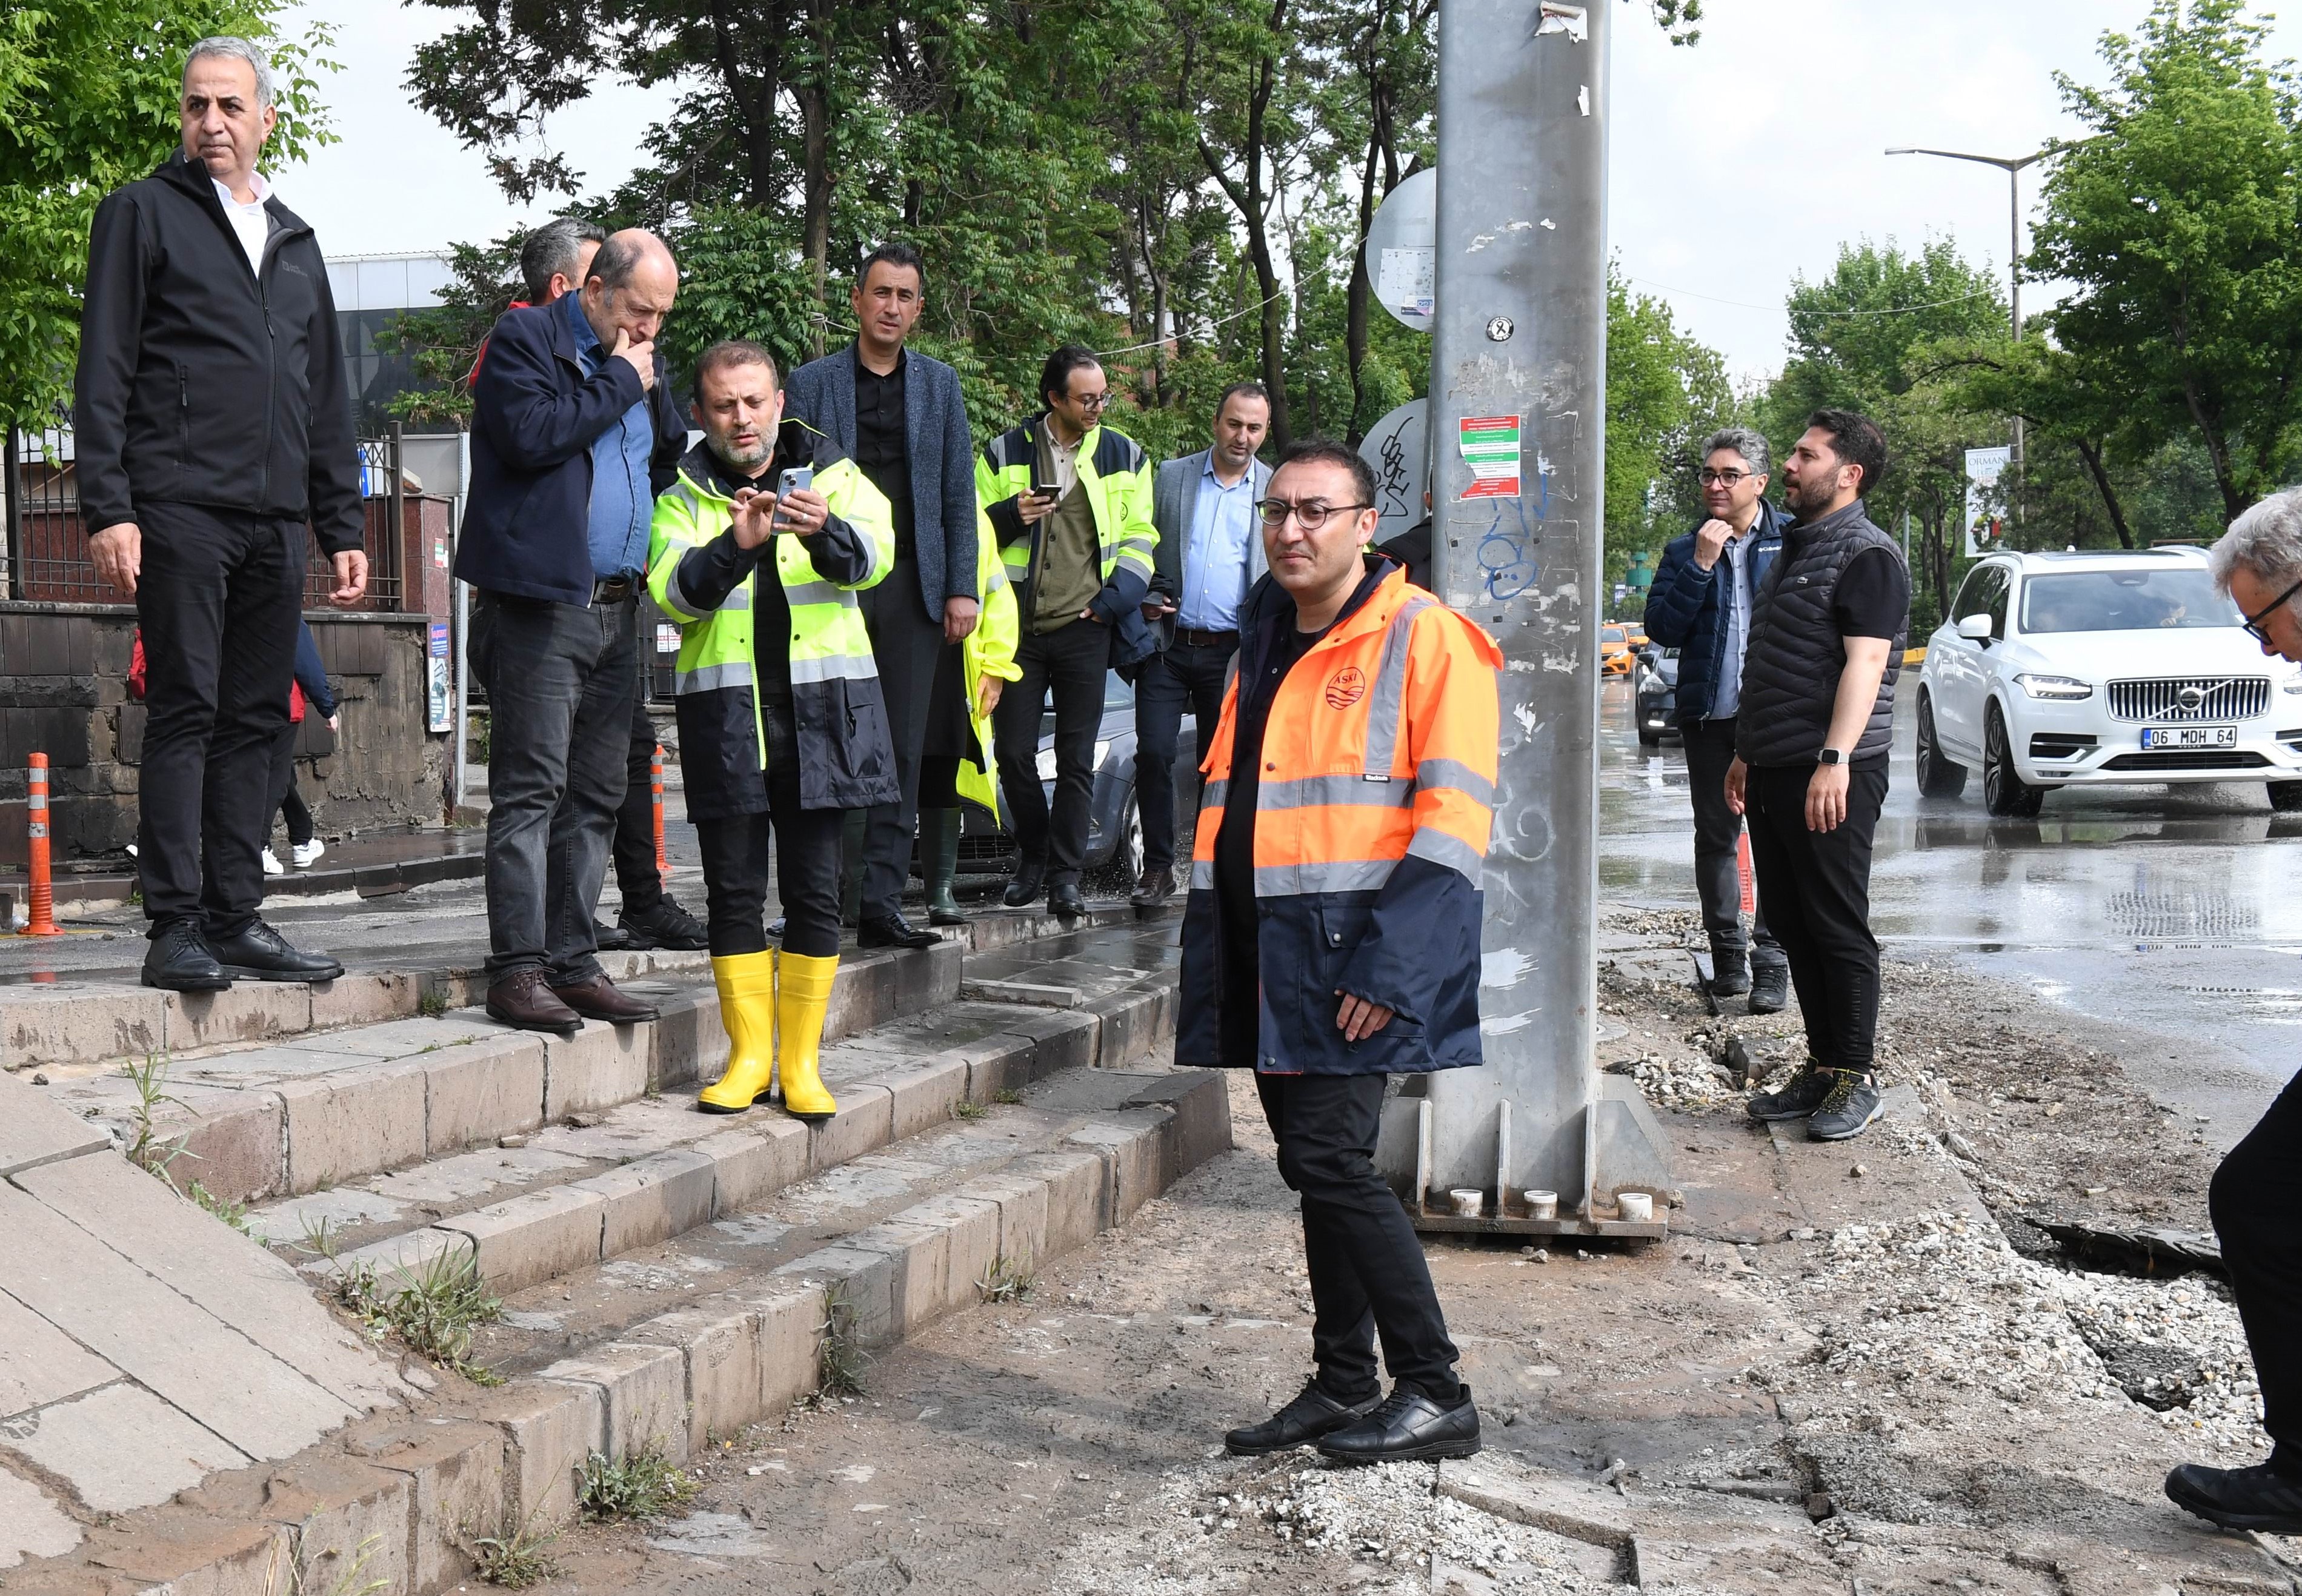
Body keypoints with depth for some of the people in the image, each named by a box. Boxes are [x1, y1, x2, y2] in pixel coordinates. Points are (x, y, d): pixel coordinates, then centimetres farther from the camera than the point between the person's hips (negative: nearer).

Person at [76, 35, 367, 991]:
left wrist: (343, 528, 15)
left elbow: (328, 400, 22)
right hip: (179, 509, -5)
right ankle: (175, 929, -4)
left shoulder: (294, 241, 21)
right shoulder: (142, 213, 6)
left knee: (254, 722, 5)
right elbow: (103, 371, -1)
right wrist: (107, 508, -11)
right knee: (185, 712, -7)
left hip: (276, 520, 5)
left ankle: (236, 919, 10)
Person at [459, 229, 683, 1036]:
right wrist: (619, 383, -8)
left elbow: (671, 463, 20)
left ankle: (574, 962, 13)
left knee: (597, 795, 8)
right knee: (531, 788, -8)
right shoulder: (524, 339, -2)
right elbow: (531, 434, -18)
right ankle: (518, 968, -6)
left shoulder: (636, 360, 19)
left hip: (617, 607, 8)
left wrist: (652, 385, 4)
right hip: (541, 604, -8)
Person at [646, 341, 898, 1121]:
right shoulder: (686, 498, 10)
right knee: (734, 889, 2)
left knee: (815, 891, 1)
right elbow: (673, 591, -8)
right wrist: (735, 545, -26)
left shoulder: (833, 477, 9)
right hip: (725, 708, 0)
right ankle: (749, 1055, 13)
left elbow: (872, 555, -11)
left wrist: (824, 531, -33)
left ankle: (800, 1059, 10)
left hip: (821, 707, 0)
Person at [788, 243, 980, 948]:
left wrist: (961, 587, 2)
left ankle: (881, 903, 3)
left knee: (902, 750, 0)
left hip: (913, 585, 2)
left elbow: (958, 493, 11)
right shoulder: (812, 382, 8)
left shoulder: (940, 384, 13)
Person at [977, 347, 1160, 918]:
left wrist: (1114, 599, -5)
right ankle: (1033, 852, 23)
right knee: (1014, 752, 2)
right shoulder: (1004, 454, 7)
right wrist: (1009, 515, -10)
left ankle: (1064, 874, 7)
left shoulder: (1126, 457, 9)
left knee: (1077, 758, 0)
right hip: (1018, 627, 0)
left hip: (1085, 629, 0)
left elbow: (1139, 538, 10)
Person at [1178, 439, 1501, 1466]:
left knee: (1328, 1160, -12)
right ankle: (1344, 1384, 22)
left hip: (1359, 956, -8)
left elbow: (1451, 821, -13)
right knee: (1318, 1169, 12)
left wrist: (1392, 964, -20)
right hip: (1271, 959, 8)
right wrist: (1209, 972, 16)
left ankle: (1435, 1393, -1)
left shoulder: (1424, 638, -7)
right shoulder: (1262, 648, 17)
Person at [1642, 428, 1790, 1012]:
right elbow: (1661, 628, -2)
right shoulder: (1684, 551, 9)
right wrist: (1701, 566, -11)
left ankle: (1770, 960, -1)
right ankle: (1728, 952, 21)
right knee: (1716, 837, 10)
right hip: (1709, 716, 3)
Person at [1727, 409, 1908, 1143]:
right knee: (1791, 923, 11)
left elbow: (1864, 663, -19)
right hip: (1774, 771, 9)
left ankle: (1855, 1080, 5)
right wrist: (1746, 753, 23)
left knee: (1838, 927, -3)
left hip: (1830, 775, -9)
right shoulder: (1797, 548, 20)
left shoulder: (1867, 556, -9)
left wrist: (1835, 760, -28)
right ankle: (1821, 1068, 19)